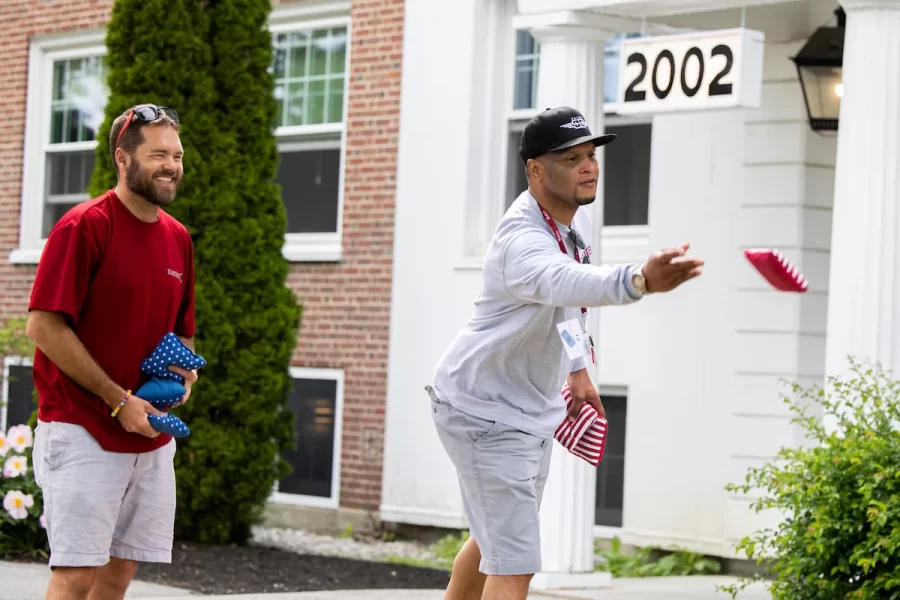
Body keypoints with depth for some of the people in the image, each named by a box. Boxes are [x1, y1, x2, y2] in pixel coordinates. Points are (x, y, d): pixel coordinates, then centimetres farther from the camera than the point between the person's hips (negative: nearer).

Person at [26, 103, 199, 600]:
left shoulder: (177, 238, 12)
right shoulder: (84, 226, -10)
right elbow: (44, 326, -15)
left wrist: (183, 370, 0)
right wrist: (117, 400, -16)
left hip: (151, 439, 7)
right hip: (83, 431, -7)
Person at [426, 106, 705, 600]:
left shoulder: (576, 218, -1)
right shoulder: (523, 240, -32)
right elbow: (566, 282, -56)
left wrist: (577, 367, 18)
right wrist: (641, 280, -72)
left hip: (533, 410, 10)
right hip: (486, 413, -10)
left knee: (493, 541, 25)